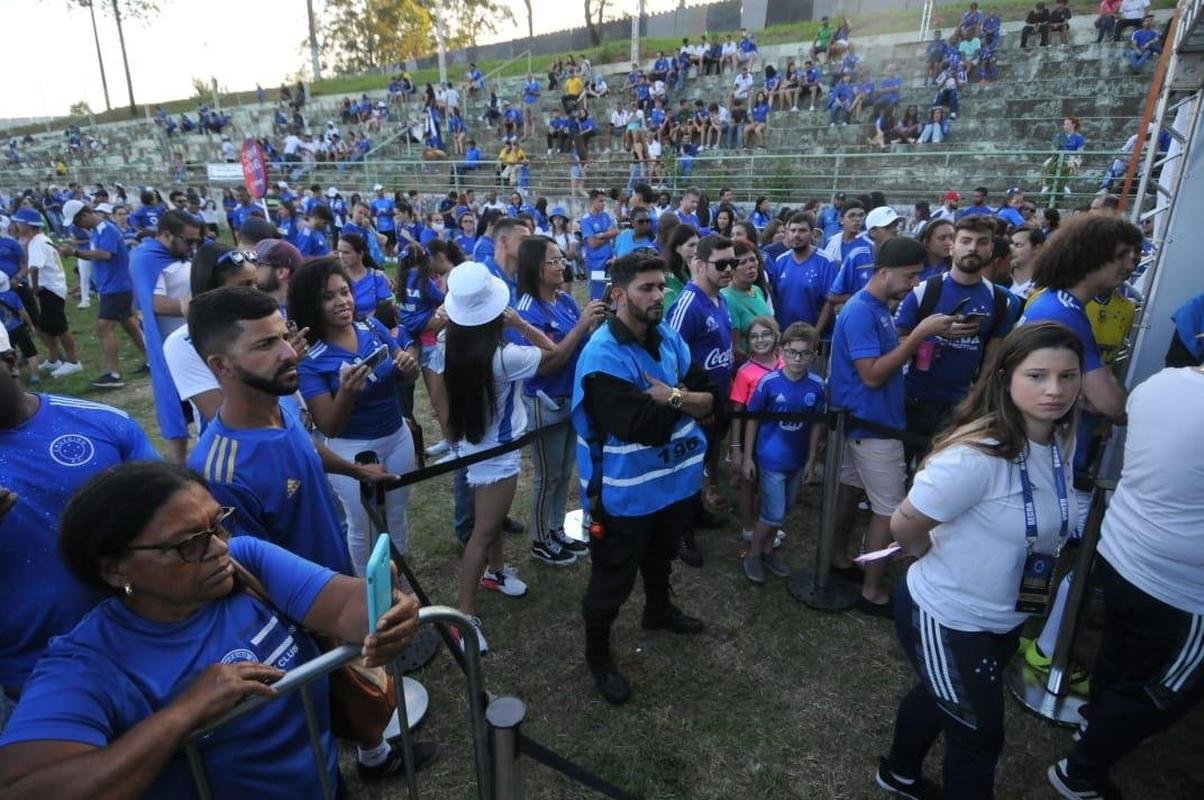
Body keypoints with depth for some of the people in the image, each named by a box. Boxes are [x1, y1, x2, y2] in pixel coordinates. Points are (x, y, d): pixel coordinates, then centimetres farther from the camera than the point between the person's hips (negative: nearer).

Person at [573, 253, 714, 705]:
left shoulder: (669, 337, -2)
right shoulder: (602, 357, -25)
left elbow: (709, 399, -3)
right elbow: (644, 428, -32)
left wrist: (671, 397, -21)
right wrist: (681, 400, -16)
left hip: (675, 477, 8)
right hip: (624, 490, -7)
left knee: (661, 556, 31)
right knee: (613, 578, 10)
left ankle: (658, 610, 59)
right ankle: (597, 655, 33)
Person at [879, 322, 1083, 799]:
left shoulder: (1061, 443, -6)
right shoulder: (978, 454, -32)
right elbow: (905, 526, -23)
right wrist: (945, 564, -6)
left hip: (1005, 617, 8)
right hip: (946, 618, -8)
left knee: (941, 697, 29)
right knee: (980, 734, 11)